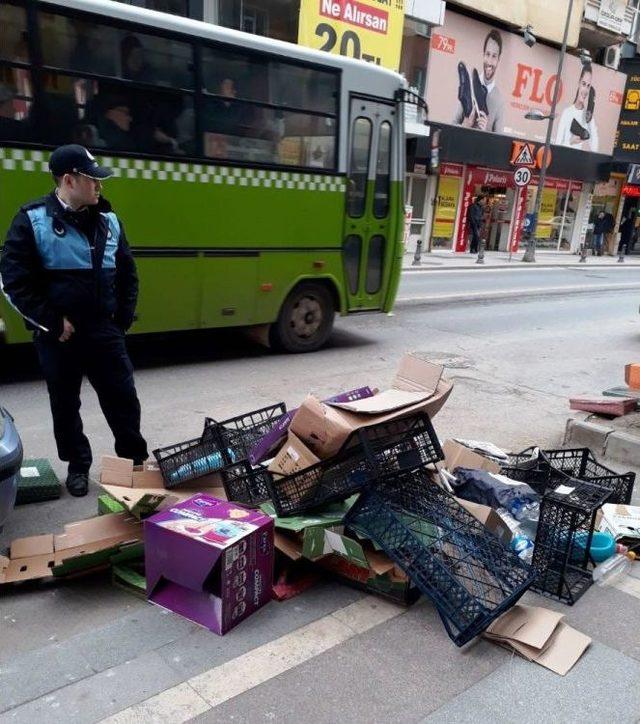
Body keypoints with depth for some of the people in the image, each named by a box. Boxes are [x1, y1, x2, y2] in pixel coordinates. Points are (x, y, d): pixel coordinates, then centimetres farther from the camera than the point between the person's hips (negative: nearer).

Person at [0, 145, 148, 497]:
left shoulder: (108, 220, 6)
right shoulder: (33, 220, -8)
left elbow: (127, 273, 14)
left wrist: (123, 318, 6)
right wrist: (52, 322, -13)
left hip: (105, 330, 3)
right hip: (58, 335, -3)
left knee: (124, 399, 7)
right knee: (66, 405, 11)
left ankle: (136, 463, 24)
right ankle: (77, 467, 29)